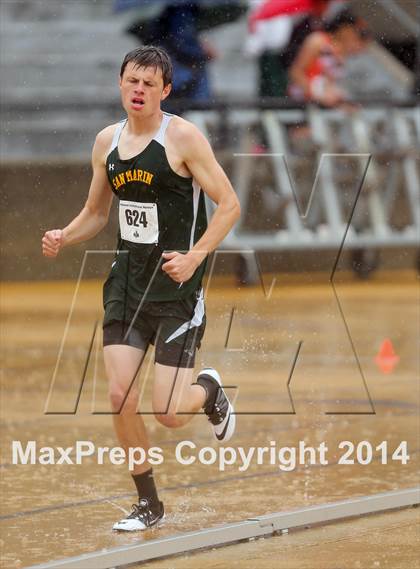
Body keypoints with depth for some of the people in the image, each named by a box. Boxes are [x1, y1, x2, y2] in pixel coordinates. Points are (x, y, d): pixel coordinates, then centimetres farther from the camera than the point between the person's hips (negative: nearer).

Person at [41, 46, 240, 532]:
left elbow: (229, 205, -10)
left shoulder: (183, 137, -11)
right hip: (127, 281, 5)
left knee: (169, 413, -9)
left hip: (176, 286, -5)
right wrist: (63, 237, -1)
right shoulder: (107, 142, 7)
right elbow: (96, 213, 19)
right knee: (120, 397, -4)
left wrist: (194, 256, -22)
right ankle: (148, 504, 13)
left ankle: (209, 390, 28)